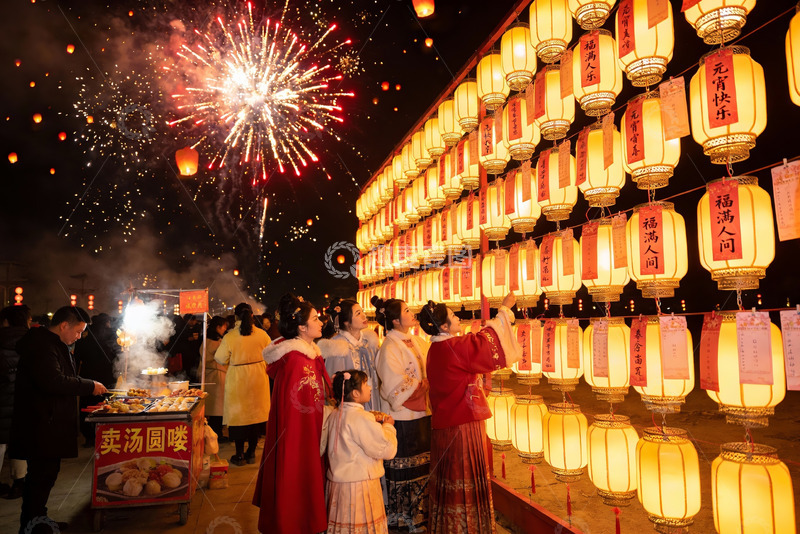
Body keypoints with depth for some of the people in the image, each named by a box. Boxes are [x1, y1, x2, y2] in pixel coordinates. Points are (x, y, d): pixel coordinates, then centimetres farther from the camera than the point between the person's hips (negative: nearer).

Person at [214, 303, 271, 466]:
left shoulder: (229, 337, -14)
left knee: (238, 415, 9)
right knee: (255, 414, 13)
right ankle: (251, 453, 22)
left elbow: (220, 359, -4)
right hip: (258, 379, 3)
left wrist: (220, 346, 15)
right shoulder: (262, 334, -7)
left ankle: (239, 455, 17)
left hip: (237, 381, -2)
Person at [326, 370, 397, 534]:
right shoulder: (362, 418, -22)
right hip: (360, 484, -8)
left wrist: (374, 422, 10)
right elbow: (387, 450, -21)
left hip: (336, 482, 8)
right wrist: (387, 426, -6)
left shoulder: (335, 415, 5)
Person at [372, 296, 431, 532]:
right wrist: (424, 384, -13)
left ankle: (421, 511, 31)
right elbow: (397, 389, -17)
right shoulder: (389, 349, -15)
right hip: (403, 418, -7)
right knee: (405, 469, 7)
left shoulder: (417, 341, 8)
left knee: (423, 466, 16)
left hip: (423, 413, 7)